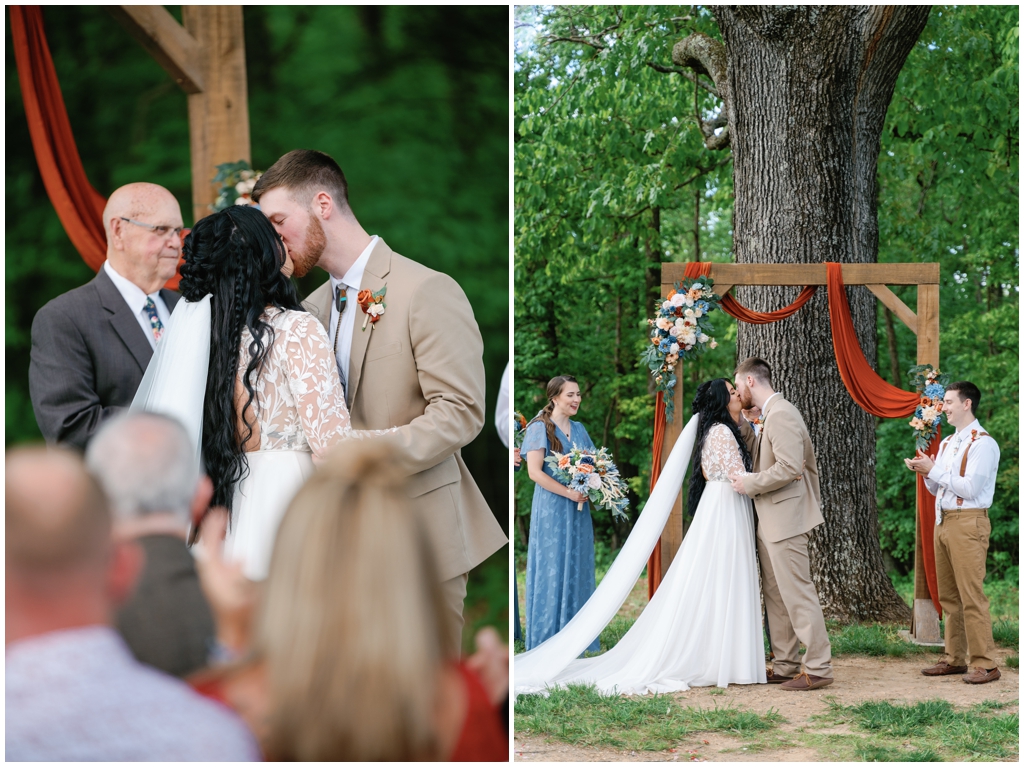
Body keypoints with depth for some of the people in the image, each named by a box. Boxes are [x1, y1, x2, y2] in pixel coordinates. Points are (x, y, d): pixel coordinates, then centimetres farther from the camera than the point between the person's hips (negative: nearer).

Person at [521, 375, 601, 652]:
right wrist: (569, 492, -18)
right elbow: (534, 471, -14)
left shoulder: (579, 429, 13)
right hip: (552, 508, -6)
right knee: (552, 568, -4)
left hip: (578, 508, 6)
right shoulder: (540, 427, -6)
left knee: (578, 567, 6)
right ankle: (549, 637, 3)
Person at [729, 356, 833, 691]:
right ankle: (785, 667, 17)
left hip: (785, 520, -11)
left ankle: (818, 669, -6)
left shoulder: (782, 415, -16)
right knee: (775, 596, 12)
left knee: (797, 594, -9)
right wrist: (739, 419, 14)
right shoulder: (767, 416, 16)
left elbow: (789, 467, -24)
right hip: (769, 522, 11)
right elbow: (758, 453, 22)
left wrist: (749, 484, -15)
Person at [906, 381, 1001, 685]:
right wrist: (925, 472, 3)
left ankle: (984, 663, -7)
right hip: (943, 521, 9)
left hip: (968, 523, -9)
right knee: (949, 596, 9)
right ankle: (955, 658, 14)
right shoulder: (947, 443, 18)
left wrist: (933, 470, -13)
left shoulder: (983, 443, -9)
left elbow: (969, 488, -18)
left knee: (971, 596, -10)